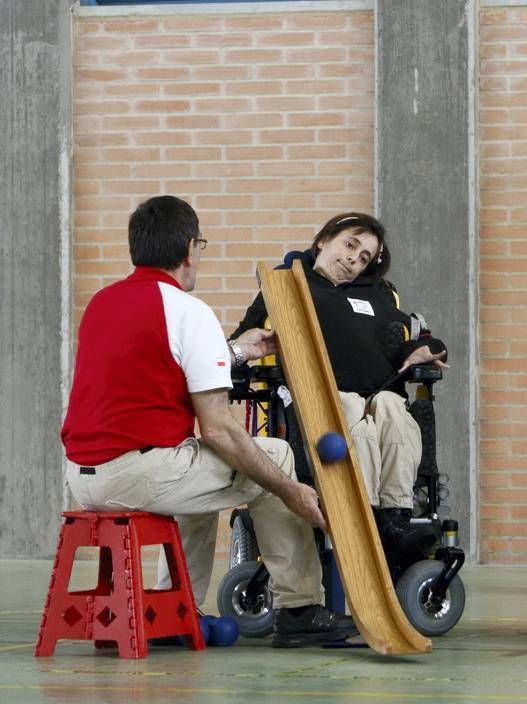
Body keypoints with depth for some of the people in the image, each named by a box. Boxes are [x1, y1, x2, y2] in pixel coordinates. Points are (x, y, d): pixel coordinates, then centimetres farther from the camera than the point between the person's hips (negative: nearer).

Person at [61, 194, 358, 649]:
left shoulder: (102, 302, 15)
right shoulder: (190, 312, -9)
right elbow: (218, 430, -12)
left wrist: (236, 352, 40)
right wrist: (290, 492, -5)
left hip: (81, 476, 8)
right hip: (138, 474, -8)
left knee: (203, 468, 34)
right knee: (274, 456, 9)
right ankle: (298, 610, 10)